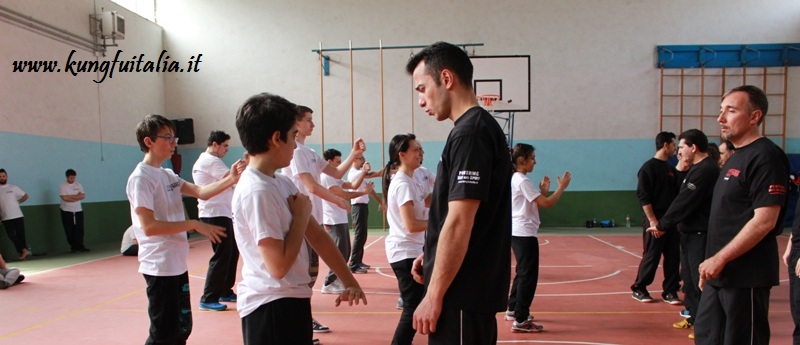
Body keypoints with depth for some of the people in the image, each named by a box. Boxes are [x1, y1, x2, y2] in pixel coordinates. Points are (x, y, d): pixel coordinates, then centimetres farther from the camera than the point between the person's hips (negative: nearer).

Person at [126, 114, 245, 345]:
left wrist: (231, 180, -13)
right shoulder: (141, 178, -15)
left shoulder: (167, 175, 10)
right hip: (160, 267, -9)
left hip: (177, 263, 9)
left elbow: (201, 192, 3)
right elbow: (149, 227, -22)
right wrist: (195, 224, -21)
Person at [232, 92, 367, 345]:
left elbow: (317, 237, 10)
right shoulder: (256, 190, -21)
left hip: (292, 300, 9)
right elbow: (279, 265, -24)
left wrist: (349, 282, 10)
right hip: (271, 307, -9)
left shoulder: (283, 184, 6)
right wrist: (301, 215, -13)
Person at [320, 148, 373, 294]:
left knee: (345, 251, 14)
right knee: (340, 252, -10)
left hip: (341, 220, 10)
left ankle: (336, 279, 24)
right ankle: (329, 284, -4)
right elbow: (344, 195, -17)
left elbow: (353, 185, 15)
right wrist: (364, 192, -12)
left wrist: (363, 173, 3)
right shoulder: (326, 177, -14)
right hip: (334, 221, -10)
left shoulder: (335, 177, 18)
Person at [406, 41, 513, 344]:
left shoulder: (470, 133, -17)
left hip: (464, 292, -9)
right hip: (474, 288, 9)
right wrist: (431, 254, 11)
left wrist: (434, 295, -17)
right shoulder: (479, 128, 13)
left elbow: (459, 223, -22)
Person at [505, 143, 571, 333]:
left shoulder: (515, 179, 14)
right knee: (528, 276, -7)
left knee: (523, 273, 21)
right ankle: (520, 321, -4)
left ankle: (513, 310, 31)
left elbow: (535, 203, 17)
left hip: (517, 232, 11)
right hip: (525, 234, -11)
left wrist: (543, 190, 7)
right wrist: (562, 186, -10)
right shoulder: (523, 181, -16)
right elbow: (547, 204, -20)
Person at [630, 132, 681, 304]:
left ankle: (670, 291, 16)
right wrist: (653, 220, -19)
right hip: (655, 220, -7)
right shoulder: (648, 167, -9)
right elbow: (643, 197, -14)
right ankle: (638, 288, 12)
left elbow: (677, 194, 17)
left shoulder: (671, 169, 13)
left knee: (673, 256, 6)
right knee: (651, 256, -2)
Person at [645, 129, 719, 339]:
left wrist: (662, 225, -12)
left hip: (700, 234, -10)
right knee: (689, 277, 17)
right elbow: (684, 200, 15)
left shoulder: (705, 170, -19)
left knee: (700, 280, -3)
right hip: (691, 233, 10)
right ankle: (695, 317, 28)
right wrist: (665, 225, 8)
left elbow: (684, 203, -20)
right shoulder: (698, 168, 15)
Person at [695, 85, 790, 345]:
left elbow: (765, 221, -21)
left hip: (746, 276, -9)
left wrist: (720, 259, -20)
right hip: (720, 273, 9)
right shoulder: (736, 157, 15)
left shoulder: (766, 157, -14)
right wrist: (714, 262, 17)